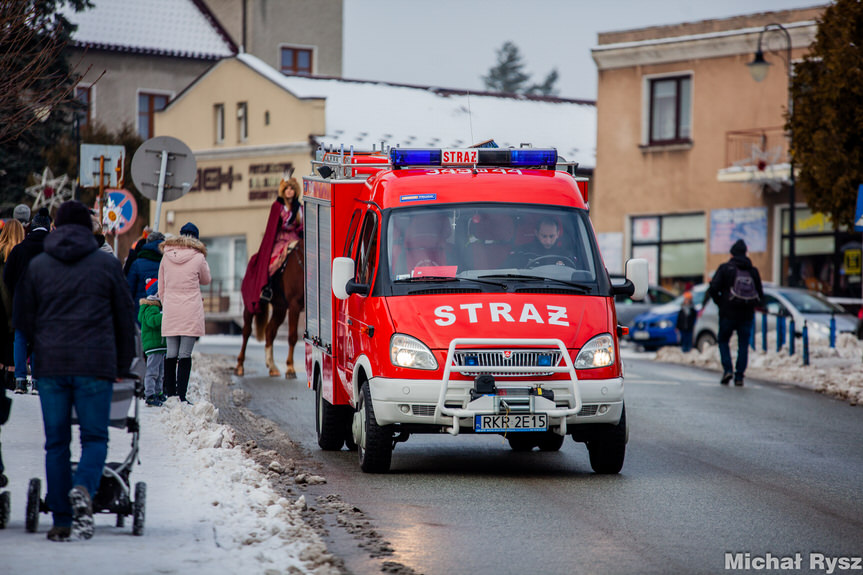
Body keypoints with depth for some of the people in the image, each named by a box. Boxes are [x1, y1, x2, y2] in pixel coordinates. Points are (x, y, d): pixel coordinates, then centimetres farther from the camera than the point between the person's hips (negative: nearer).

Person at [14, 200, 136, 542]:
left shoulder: (36, 266, 8)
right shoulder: (107, 264, 5)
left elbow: (22, 320, 10)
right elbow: (125, 318, 8)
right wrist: (123, 366, 18)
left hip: (50, 365, 2)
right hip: (95, 366, -2)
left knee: (56, 443, 7)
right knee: (95, 437, 5)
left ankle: (62, 522, 4)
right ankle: (83, 488, -24)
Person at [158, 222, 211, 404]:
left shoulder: (166, 257, 5)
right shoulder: (198, 257, -5)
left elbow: (161, 289, 11)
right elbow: (206, 280, 12)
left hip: (170, 313, 3)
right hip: (191, 313, -3)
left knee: (171, 354, 9)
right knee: (185, 355, -3)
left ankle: (170, 394, 12)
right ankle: (181, 396, -7)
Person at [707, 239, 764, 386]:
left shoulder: (725, 268, -3)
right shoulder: (753, 270, 6)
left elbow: (713, 289, -9)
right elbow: (760, 295, 8)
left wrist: (720, 302, 7)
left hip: (728, 313, -2)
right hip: (747, 314, 2)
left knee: (723, 341, 12)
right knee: (743, 345, 6)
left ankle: (727, 369, -5)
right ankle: (739, 376, -1)